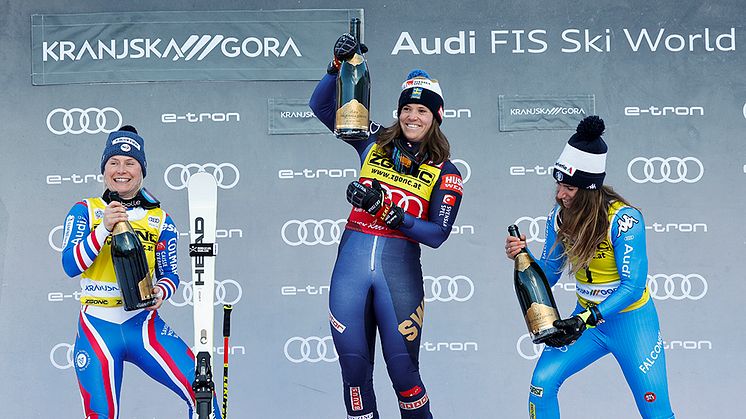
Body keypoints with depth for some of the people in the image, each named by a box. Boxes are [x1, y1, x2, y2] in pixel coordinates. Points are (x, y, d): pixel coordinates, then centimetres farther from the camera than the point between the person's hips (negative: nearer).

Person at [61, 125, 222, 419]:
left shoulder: (160, 220, 8)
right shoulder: (85, 212, 3)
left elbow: (170, 274, 13)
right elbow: (71, 266, -9)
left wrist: (161, 291, -10)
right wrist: (104, 228, -20)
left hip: (144, 324, 1)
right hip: (97, 328, -1)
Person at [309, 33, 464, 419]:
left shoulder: (445, 173, 2)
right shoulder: (374, 143, 8)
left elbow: (436, 235, -6)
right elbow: (320, 106, 8)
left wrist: (387, 210, -17)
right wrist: (338, 66, -8)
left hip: (399, 269, -2)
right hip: (352, 262, 2)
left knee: (403, 371, 0)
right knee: (354, 366, 4)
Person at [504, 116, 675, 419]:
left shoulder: (624, 220, -23)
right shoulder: (561, 216, -6)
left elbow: (633, 286, -24)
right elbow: (548, 275, 4)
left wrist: (586, 320, -33)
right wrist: (522, 256, -16)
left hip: (630, 320, -5)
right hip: (585, 318, 5)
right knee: (542, 382, -13)